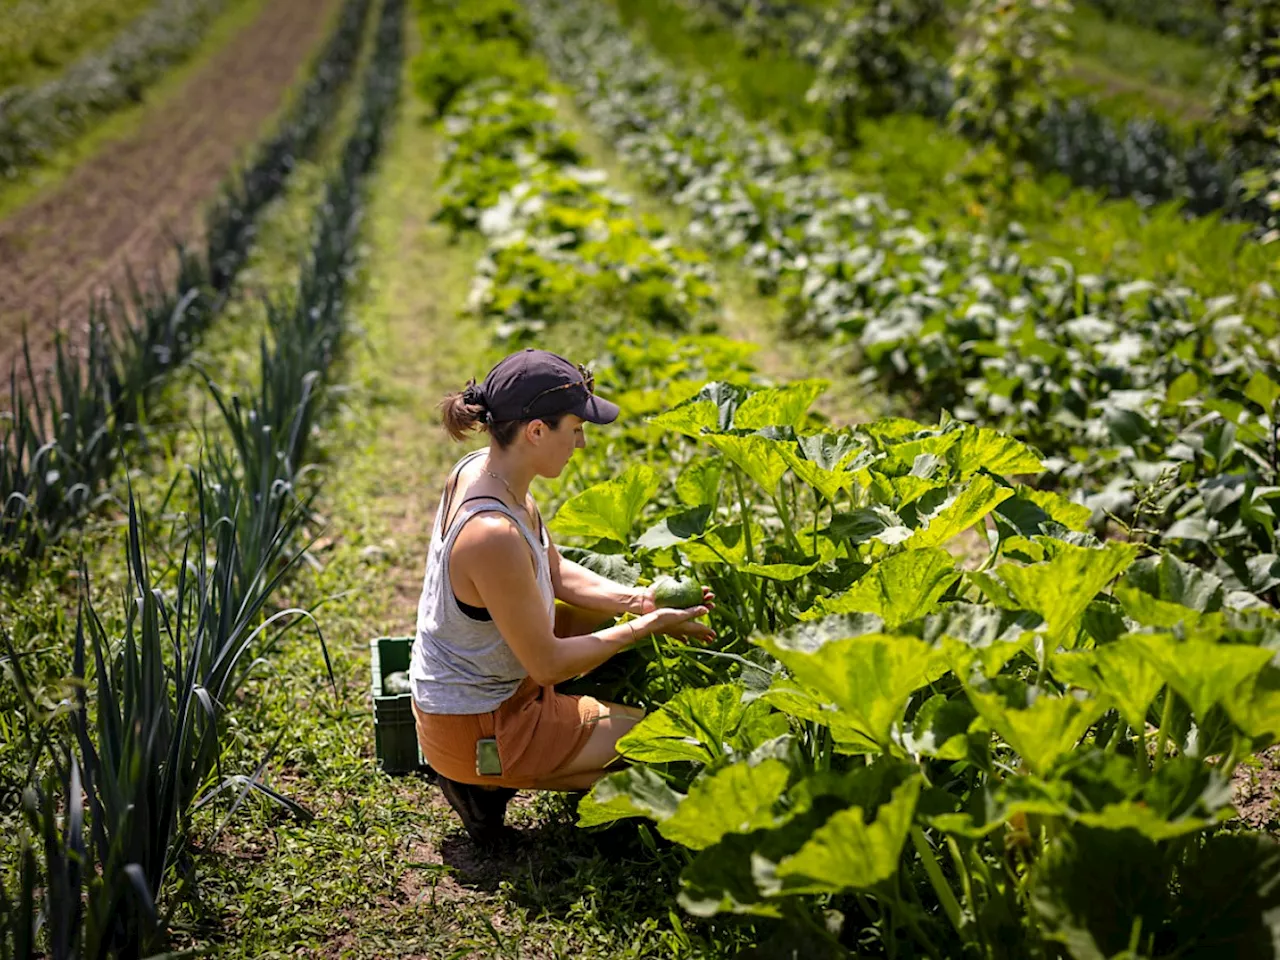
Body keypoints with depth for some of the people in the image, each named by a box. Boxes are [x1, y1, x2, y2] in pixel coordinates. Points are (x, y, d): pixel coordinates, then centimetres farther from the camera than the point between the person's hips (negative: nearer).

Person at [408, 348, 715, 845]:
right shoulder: (494, 537, -35)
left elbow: (557, 572, 7)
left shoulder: (480, 468, -6)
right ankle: (486, 780, 3)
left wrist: (638, 598, -6)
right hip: (472, 731, -9)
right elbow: (547, 664, -24)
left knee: (605, 608, 24)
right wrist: (646, 627, -15)